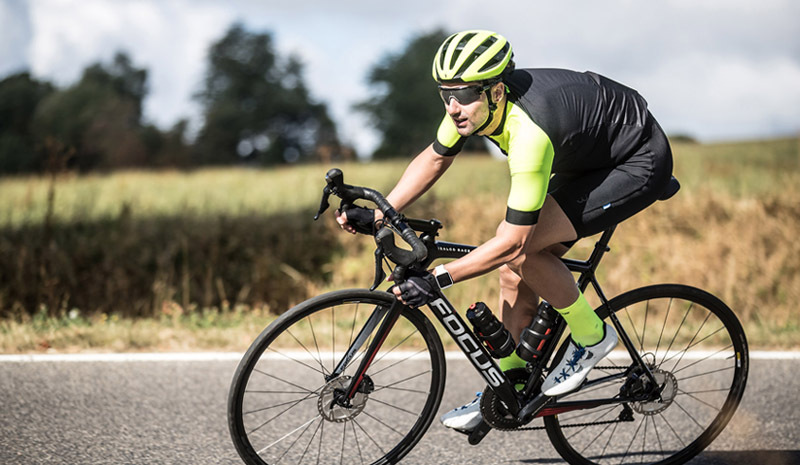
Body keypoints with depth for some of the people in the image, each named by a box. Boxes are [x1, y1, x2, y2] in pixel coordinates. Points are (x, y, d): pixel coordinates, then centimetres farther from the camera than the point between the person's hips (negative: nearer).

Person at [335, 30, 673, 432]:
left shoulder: (529, 133, -38)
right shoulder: (474, 100, -13)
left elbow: (513, 242, -34)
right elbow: (434, 159, 6)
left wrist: (436, 279, -32)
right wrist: (377, 214, -3)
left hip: (639, 165, -9)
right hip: (588, 156, 9)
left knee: (520, 250, -22)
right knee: (516, 274, 3)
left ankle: (591, 338, -2)